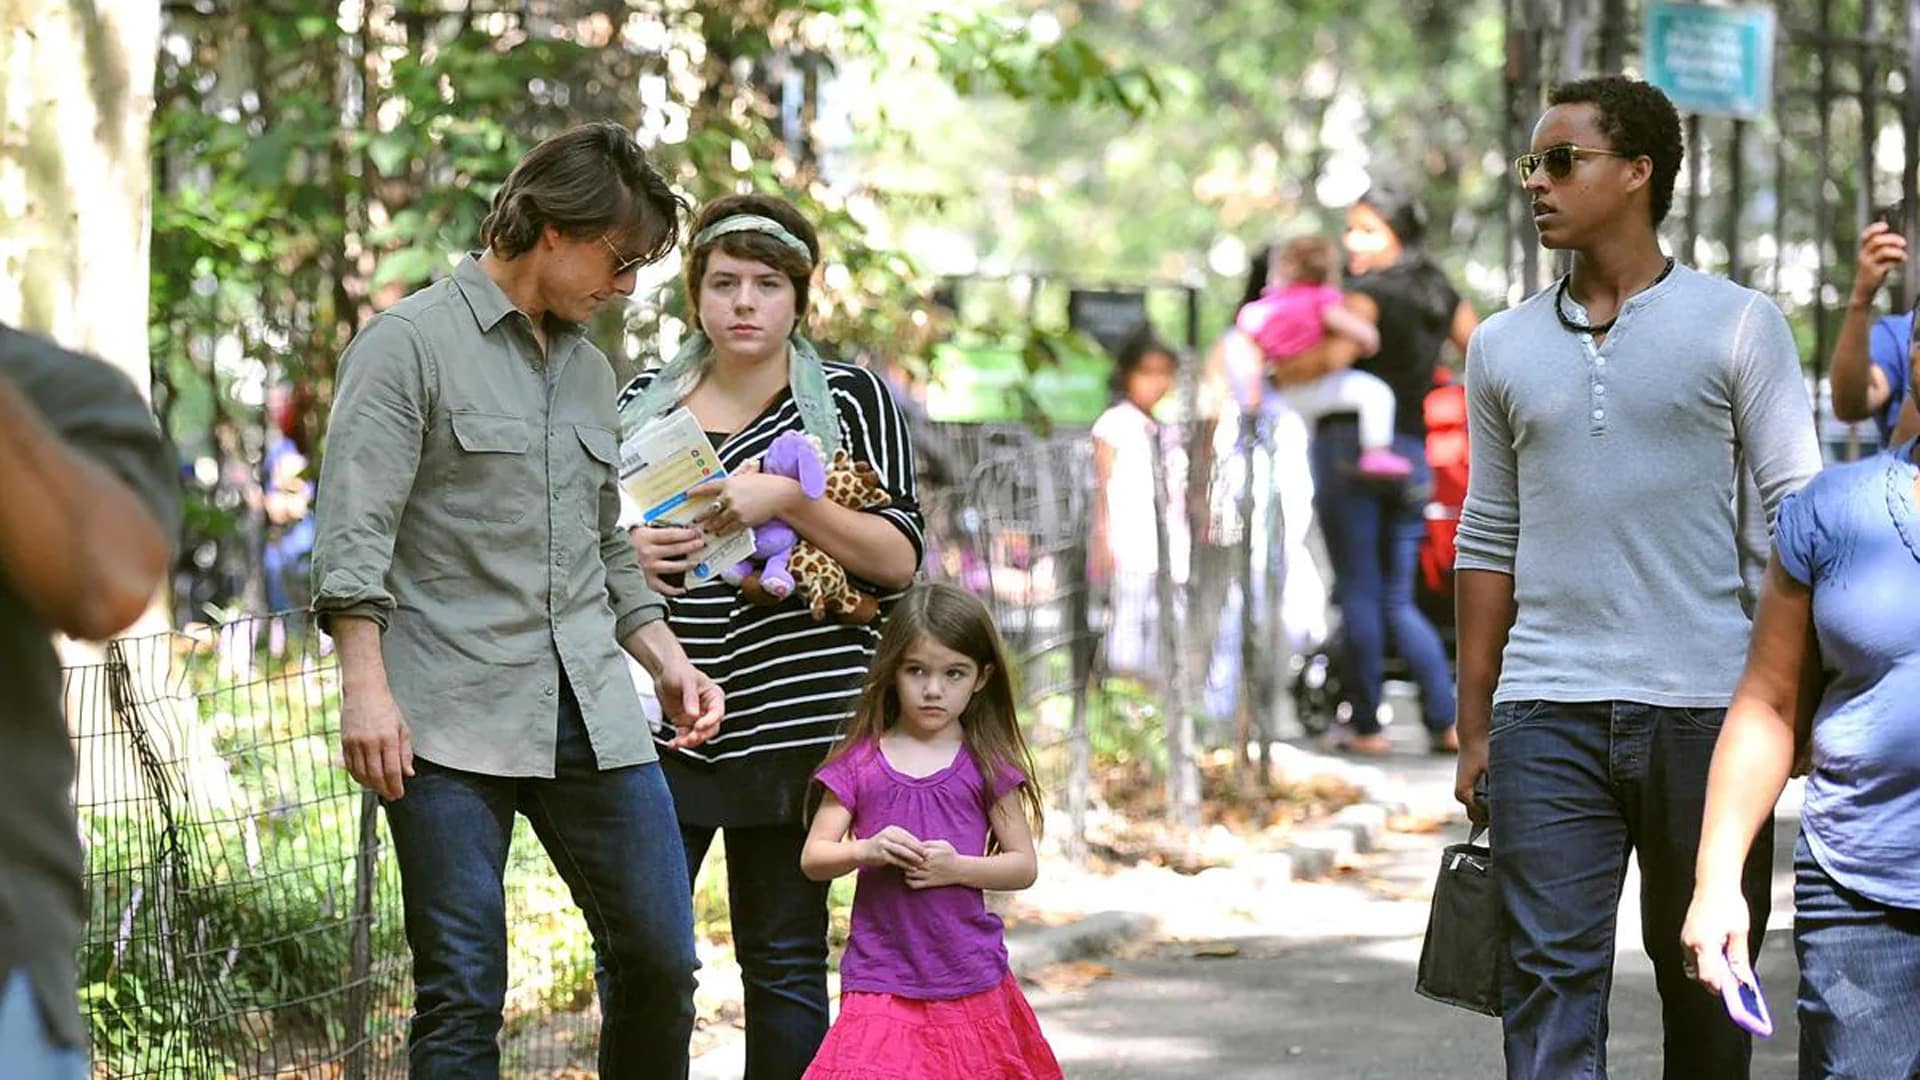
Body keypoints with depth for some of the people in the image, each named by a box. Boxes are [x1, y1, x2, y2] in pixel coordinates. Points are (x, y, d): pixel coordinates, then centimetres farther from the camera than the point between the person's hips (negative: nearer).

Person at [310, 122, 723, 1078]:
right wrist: (366, 686, -19)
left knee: (659, 962, 2)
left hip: (590, 713, 6)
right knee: (462, 995, -5)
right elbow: (353, 534, -10)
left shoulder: (588, 368, 20)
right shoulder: (411, 343, -3)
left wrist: (669, 662, 16)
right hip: (453, 719, -6)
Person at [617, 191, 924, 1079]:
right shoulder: (643, 403, 11)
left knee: (784, 959, 3)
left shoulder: (851, 400, 4)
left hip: (793, 721, -2)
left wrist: (786, 500, -17)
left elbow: (900, 560, -4)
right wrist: (624, 554, -1)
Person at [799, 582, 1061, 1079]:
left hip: (970, 977, 0)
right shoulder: (858, 764, 3)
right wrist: (866, 851, -16)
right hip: (881, 977, 0)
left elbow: (1024, 865, 4)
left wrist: (958, 868, -13)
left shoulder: (987, 766, 3)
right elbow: (813, 859, 4)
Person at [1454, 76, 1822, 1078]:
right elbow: (1488, 542, 15)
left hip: (1701, 706, -2)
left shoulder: (1736, 325, 2)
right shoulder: (1503, 346, 12)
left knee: (1703, 981, 8)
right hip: (1545, 714, 2)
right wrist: (1473, 731, 11)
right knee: (1549, 977, -7)